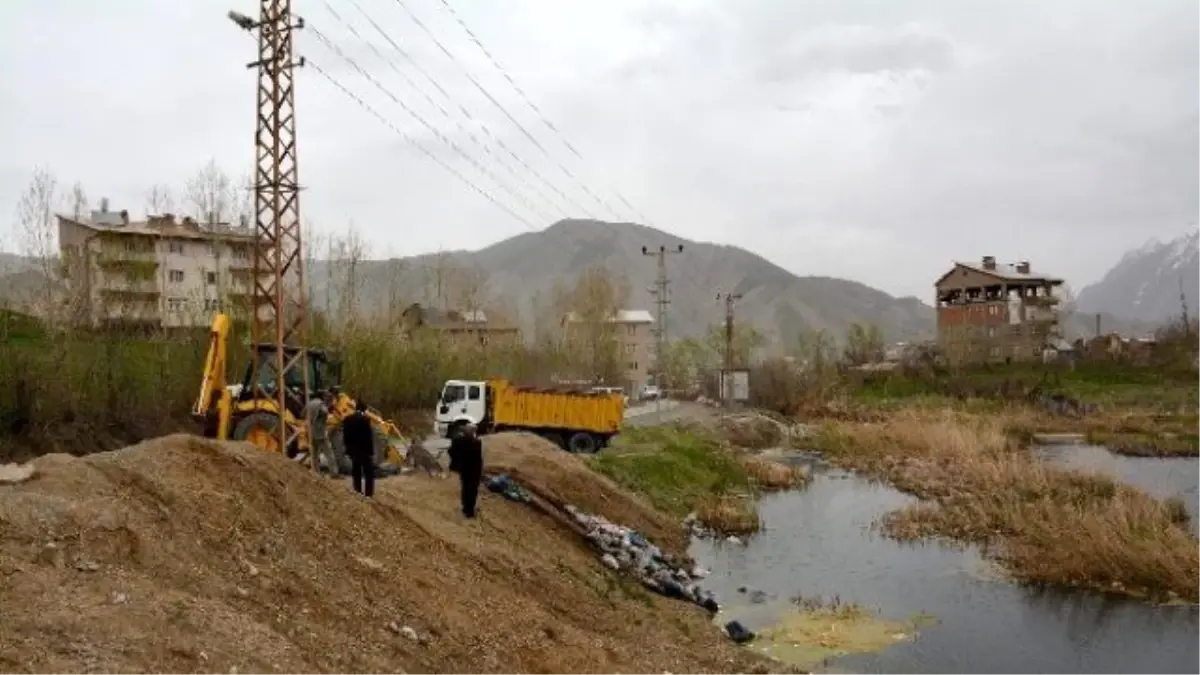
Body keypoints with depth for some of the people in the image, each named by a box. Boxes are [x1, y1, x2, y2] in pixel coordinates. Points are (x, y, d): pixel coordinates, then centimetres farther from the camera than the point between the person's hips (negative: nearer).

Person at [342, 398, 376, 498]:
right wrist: (371, 450, -7)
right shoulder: (365, 419, -16)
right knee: (369, 473, 1)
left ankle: (358, 493, 15)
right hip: (365, 450, -6)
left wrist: (348, 447, 16)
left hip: (353, 450, 6)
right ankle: (368, 494, -4)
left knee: (356, 473, 13)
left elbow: (345, 435, 8)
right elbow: (369, 436, -15)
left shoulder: (347, 419, 4)